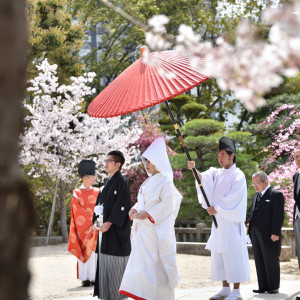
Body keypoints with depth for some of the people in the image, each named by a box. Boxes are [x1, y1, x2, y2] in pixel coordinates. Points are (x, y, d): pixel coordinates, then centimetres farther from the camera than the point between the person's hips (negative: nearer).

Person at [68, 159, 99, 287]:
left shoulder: (96, 192, 10)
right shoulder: (77, 194, -3)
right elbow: (78, 213, -7)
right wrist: (91, 223, -14)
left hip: (95, 227, 4)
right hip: (83, 228, -4)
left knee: (95, 251, 1)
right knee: (85, 251, -4)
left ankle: (94, 277, 5)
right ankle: (85, 279, 0)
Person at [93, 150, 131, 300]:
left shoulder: (122, 181, -9)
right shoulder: (107, 182, 16)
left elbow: (122, 204, -17)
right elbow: (100, 202, 20)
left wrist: (109, 222, -21)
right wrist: (96, 219, 8)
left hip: (116, 229, -8)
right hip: (104, 227, 8)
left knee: (116, 264, -6)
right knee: (105, 263, 9)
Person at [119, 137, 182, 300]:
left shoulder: (165, 182, -9)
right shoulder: (148, 182, 17)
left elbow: (167, 205, -17)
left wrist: (147, 213, -22)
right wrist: (134, 209, -1)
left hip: (157, 229, -9)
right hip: (144, 230, 9)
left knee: (155, 262, -10)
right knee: (142, 261, 8)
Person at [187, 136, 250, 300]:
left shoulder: (238, 176, -4)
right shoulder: (217, 173, 13)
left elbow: (233, 198, -13)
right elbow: (203, 179, -7)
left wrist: (216, 208, -13)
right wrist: (194, 169, -25)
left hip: (232, 222, -7)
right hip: (218, 220, 7)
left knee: (233, 254, -6)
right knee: (219, 256, 7)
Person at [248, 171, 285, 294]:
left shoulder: (276, 195, -6)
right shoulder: (256, 196, 19)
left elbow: (278, 215, -12)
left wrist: (275, 233, -18)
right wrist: (250, 231, 12)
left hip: (269, 235, -7)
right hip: (256, 234, 7)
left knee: (271, 261, 0)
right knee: (259, 261, 7)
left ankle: (273, 287, 7)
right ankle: (263, 286, 11)